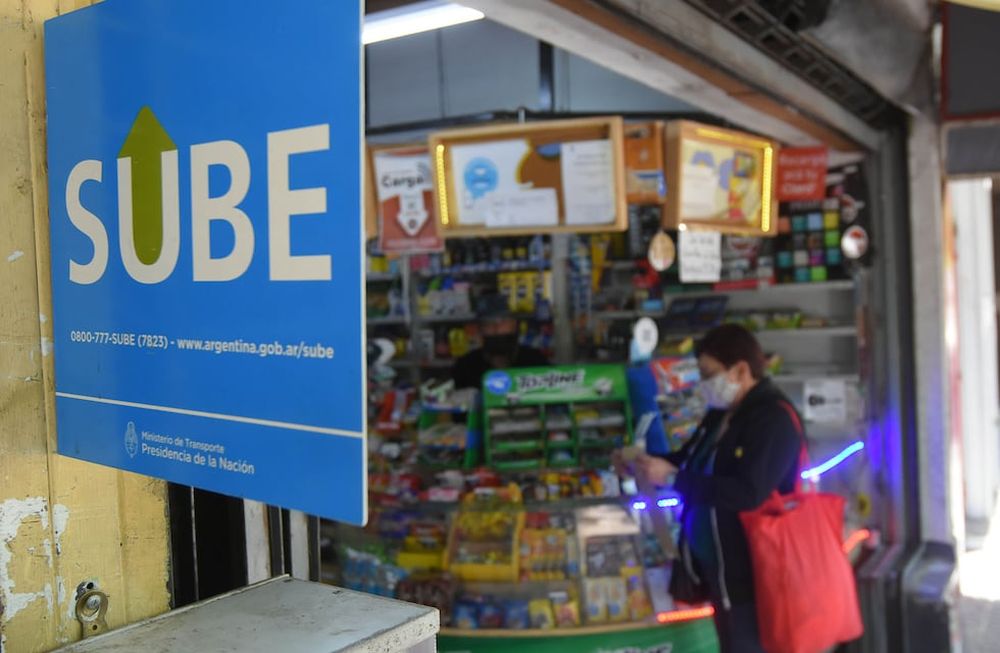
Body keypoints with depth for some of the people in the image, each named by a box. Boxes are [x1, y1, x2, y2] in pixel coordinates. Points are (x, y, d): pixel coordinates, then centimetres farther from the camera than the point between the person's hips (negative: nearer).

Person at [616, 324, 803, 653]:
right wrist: (645, 462, 2)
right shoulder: (721, 414, 8)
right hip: (717, 565, 9)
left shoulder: (774, 419, -21)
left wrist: (671, 478, -29)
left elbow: (748, 493, -31)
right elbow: (691, 463, 21)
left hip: (751, 573, -9)